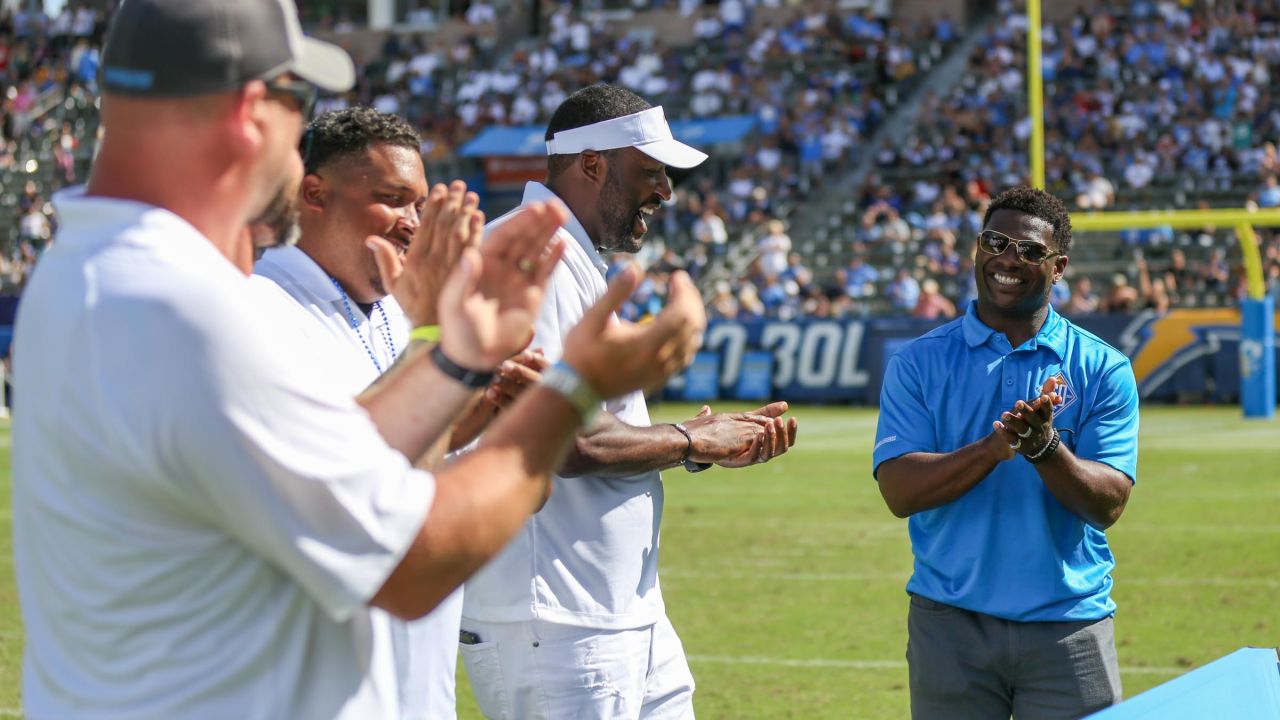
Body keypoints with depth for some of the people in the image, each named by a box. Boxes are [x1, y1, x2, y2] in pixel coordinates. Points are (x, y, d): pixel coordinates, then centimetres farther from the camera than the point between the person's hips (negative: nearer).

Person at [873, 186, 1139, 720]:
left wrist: (1044, 447, -22)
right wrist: (995, 448, -21)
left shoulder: (1103, 370, 4)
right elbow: (899, 492, -8)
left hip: (1069, 628, 0)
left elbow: (1108, 506, -5)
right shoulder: (918, 364, 4)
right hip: (950, 621, 0)